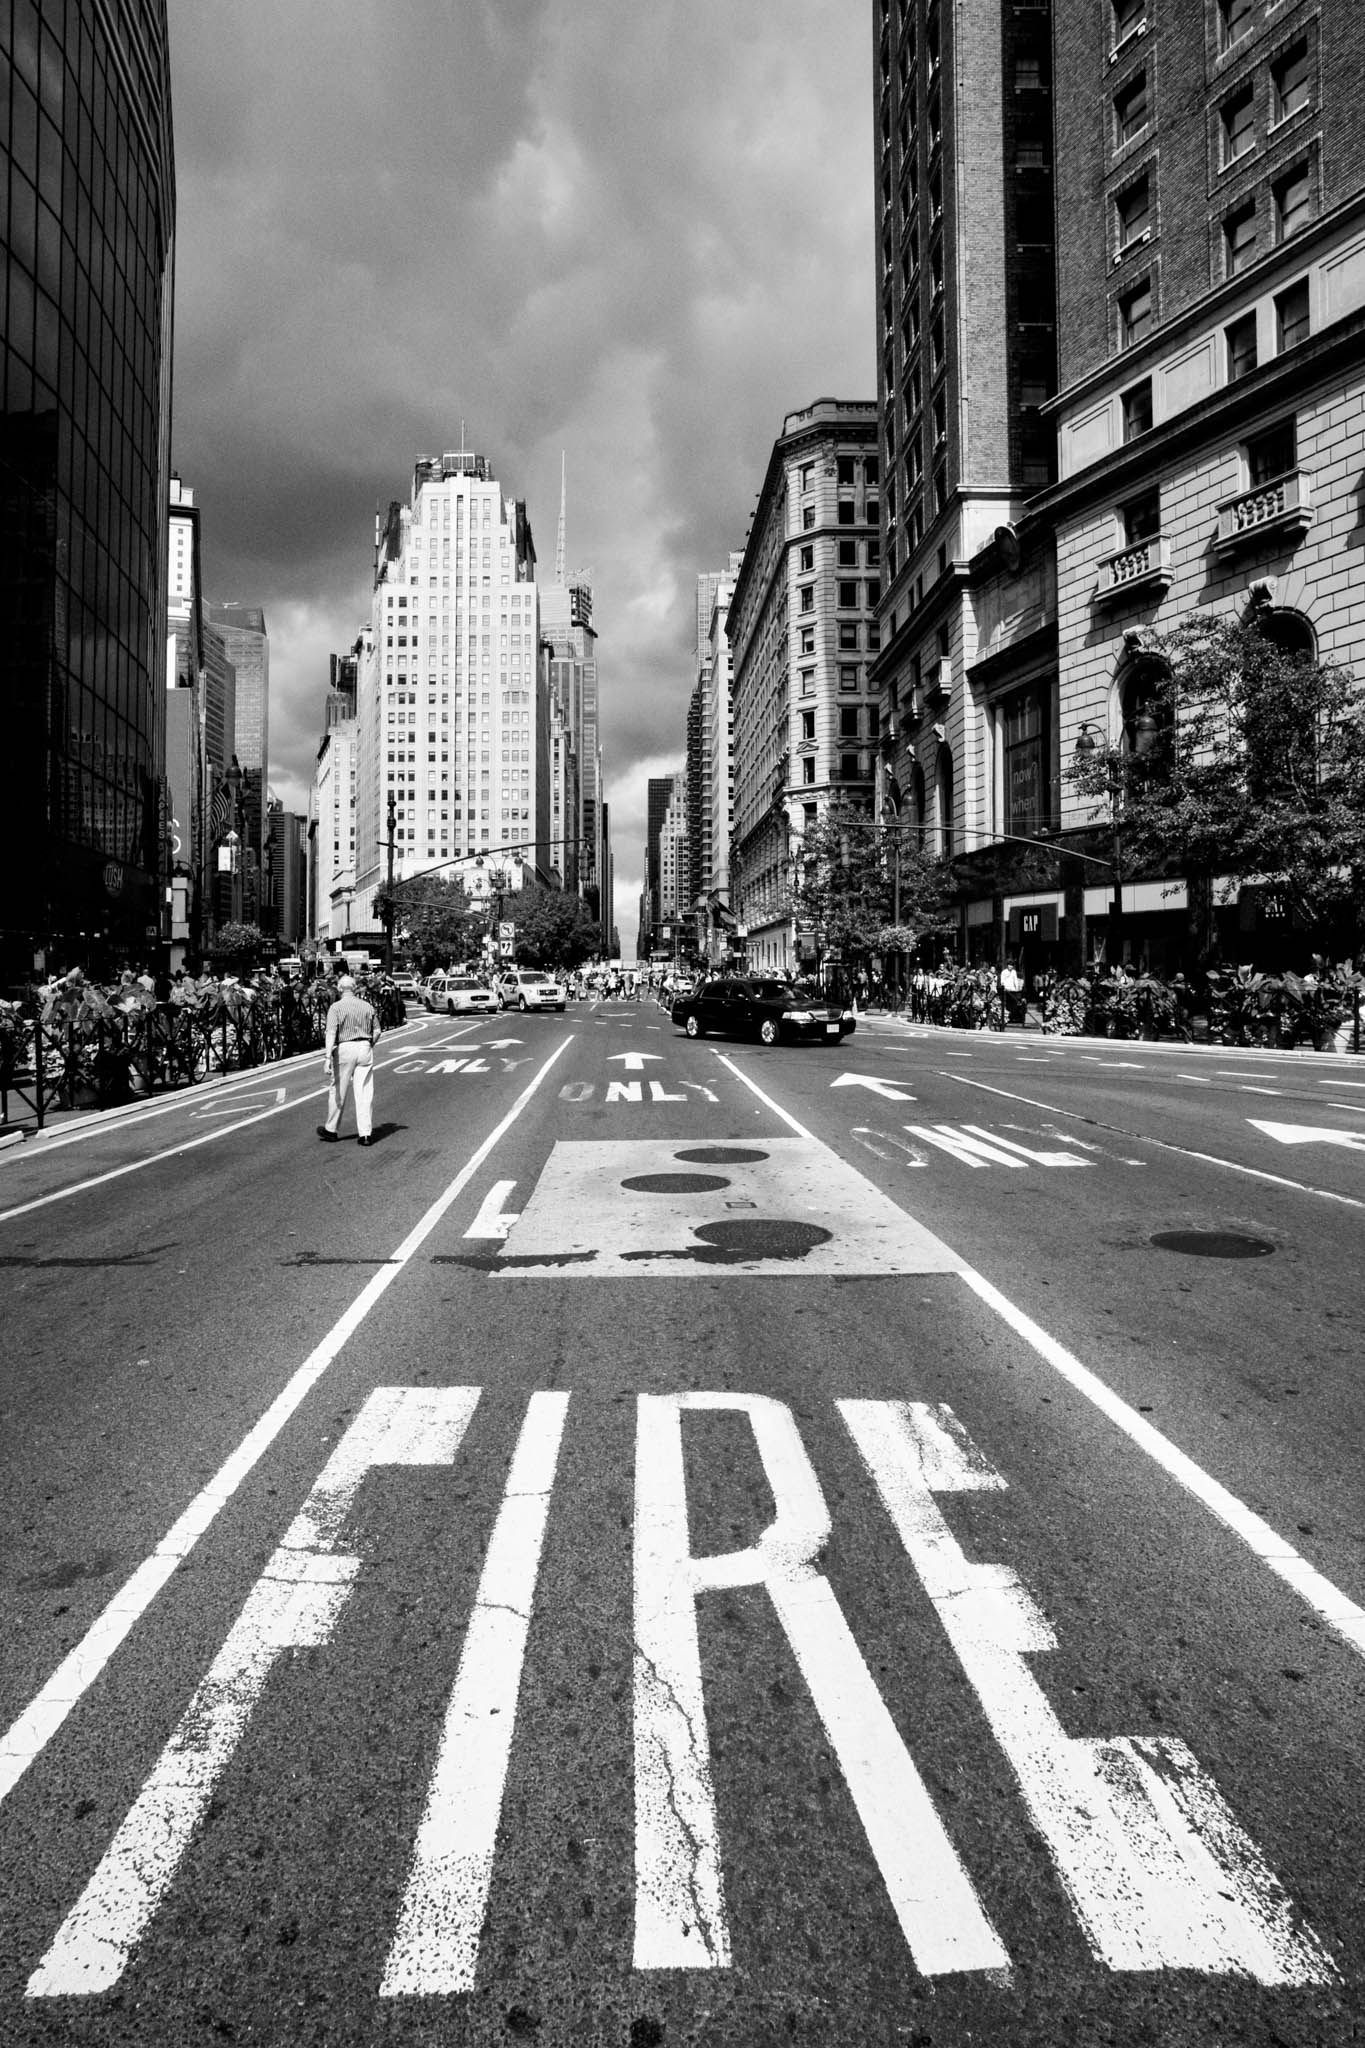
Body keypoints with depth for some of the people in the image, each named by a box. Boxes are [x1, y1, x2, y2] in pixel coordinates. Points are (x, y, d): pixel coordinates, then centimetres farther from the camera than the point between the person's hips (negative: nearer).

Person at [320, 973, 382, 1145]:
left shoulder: (336, 1007, -5)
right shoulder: (367, 1006, 9)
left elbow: (331, 1033, -15)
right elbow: (377, 1031, 11)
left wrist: (328, 1056, -20)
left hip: (344, 1049, -3)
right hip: (365, 1048, 3)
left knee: (337, 1091, 10)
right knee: (365, 1093, 4)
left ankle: (332, 1130, 22)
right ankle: (365, 1133, 1)